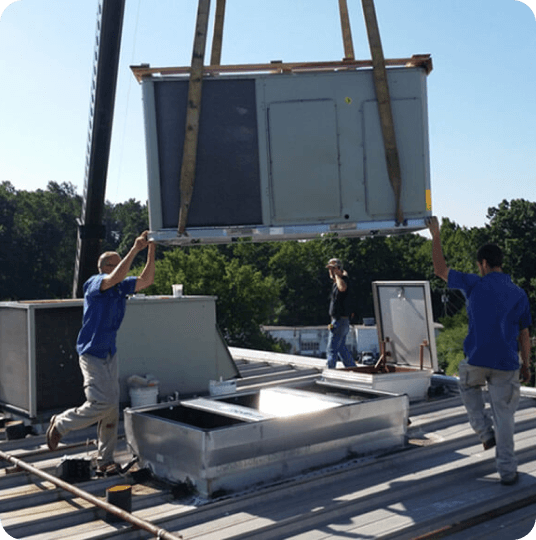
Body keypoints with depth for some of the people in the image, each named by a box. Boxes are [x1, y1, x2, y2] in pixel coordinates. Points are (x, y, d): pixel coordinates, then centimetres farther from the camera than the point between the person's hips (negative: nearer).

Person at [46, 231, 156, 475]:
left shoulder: (121, 288, 7)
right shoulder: (95, 283, -14)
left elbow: (146, 280, 2)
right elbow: (115, 277, -33)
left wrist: (151, 250, -8)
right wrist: (135, 248, -33)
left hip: (109, 354, 8)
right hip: (91, 354, -8)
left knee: (112, 410, 7)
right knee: (101, 403, -15)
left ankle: (104, 461, 15)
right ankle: (60, 424, 11)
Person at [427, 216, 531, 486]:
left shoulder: (475, 284, -4)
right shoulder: (519, 294, 5)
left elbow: (440, 270, 7)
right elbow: (524, 335, 9)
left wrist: (436, 236, 14)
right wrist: (526, 365, 20)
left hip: (477, 360, -2)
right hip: (507, 363, 2)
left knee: (468, 387, 31)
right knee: (504, 415, 9)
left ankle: (486, 431, 18)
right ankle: (507, 471, 13)